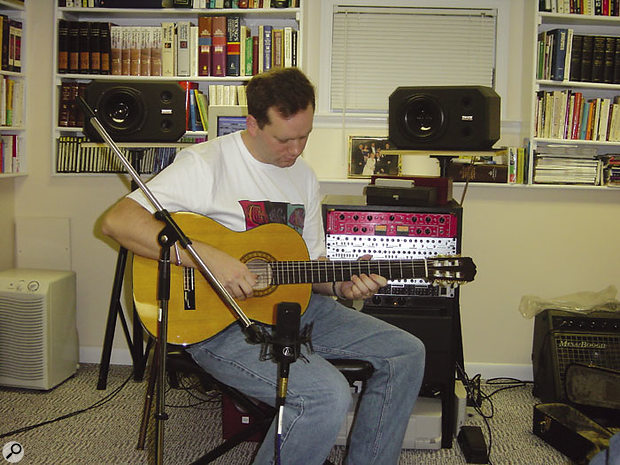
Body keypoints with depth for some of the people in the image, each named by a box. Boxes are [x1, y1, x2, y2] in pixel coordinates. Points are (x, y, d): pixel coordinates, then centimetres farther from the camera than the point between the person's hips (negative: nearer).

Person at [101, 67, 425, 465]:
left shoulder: (305, 177, 11)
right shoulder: (206, 163, -13)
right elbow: (117, 221, -22)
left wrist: (340, 285, -4)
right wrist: (205, 256, -30)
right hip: (221, 321, -8)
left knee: (407, 353, 4)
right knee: (328, 396, -29)